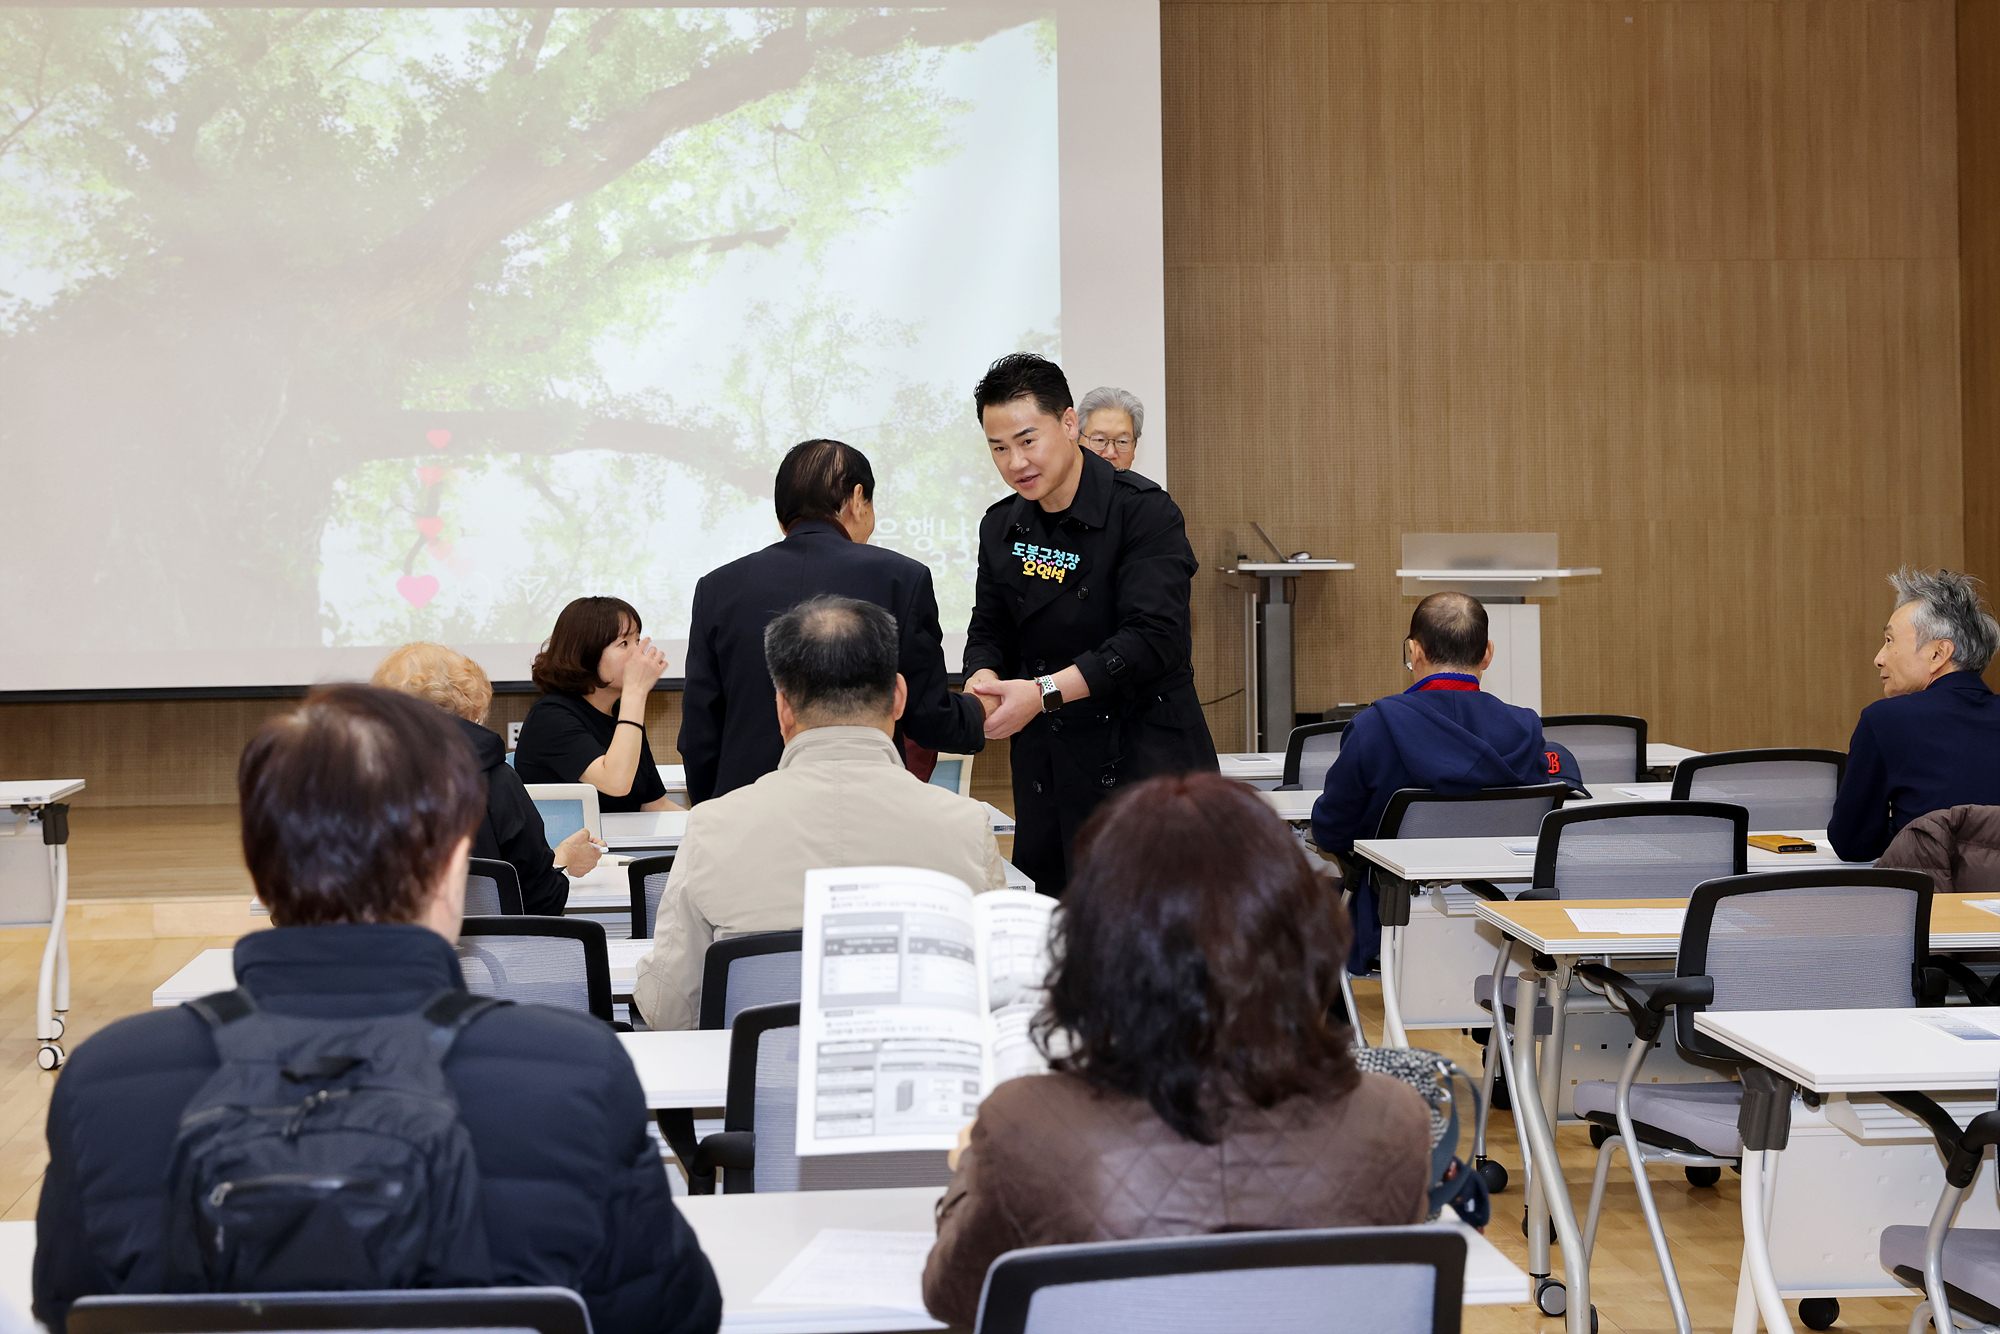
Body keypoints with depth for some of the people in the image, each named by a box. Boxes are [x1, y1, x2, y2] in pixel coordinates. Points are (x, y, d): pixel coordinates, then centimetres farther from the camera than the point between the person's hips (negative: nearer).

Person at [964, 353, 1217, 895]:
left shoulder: (1144, 510, -9)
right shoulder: (1002, 528, 11)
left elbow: (1153, 637, -18)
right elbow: (989, 629, 15)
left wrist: (1046, 691, -26)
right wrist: (983, 680, -10)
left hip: (1146, 758, -5)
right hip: (1047, 766, 5)